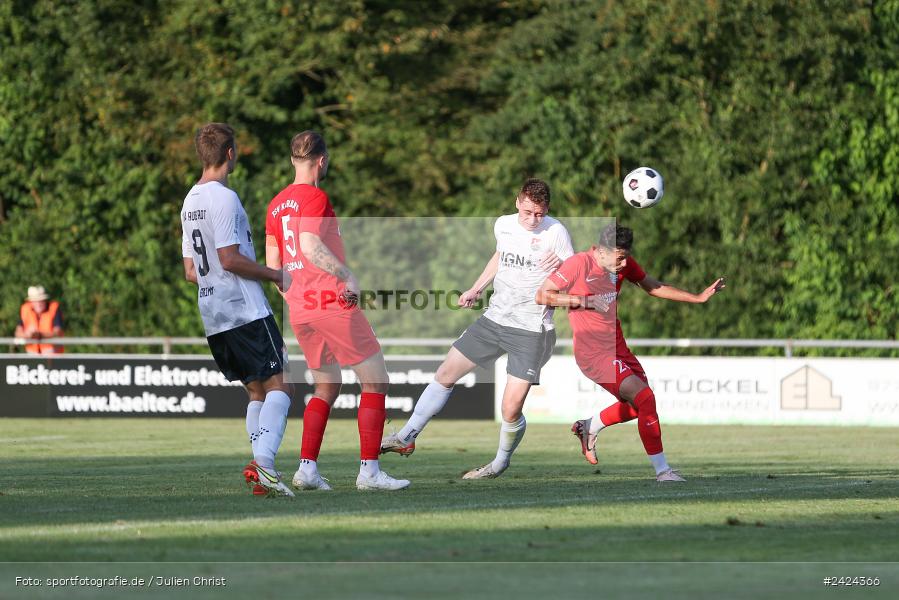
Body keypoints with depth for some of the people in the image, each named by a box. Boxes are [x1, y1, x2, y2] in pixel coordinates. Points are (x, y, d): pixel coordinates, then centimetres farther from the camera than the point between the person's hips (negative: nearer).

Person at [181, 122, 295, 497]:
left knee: (257, 390, 15)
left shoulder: (190, 201, 16)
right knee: (279, 385, -9)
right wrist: (275, 275, -7)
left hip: (212, 317, 9)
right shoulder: (224, 198, -11)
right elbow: (230, 259, -18)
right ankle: (264, 463, -23)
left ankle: (258, 465, 9)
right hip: (246, 311, -9)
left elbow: (190, 271, 19)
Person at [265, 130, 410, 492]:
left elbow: (272, 265, 15)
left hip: (299, 309, 8)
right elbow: (311, 246, -25)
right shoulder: (315, 197, -10)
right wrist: (348, 275, -22)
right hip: (332, 302, -8)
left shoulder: (276, 204, 13)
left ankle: (307, 469, 9)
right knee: (375, 380, -1)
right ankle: (369, 471, -7)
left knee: (326, 387, 20)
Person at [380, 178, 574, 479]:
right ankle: (406, 438, 21)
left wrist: (561, 268, -32)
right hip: (494, 319, 6)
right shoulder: (503, 225, 4)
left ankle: (501, 463, 18)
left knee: (510, 409, -9)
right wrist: (476, 288, 25)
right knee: (445, 374, 9)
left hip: (531, 330, -6)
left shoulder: (555, 232, -13)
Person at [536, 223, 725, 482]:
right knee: (645, 397, -17)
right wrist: (586, 300, -22)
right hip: (593, 352, -8)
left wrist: (698, 297, 10)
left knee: (638, 405, 15)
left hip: (617, 347, 8)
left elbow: (654, 287, 16)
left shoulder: (624, 265, 3)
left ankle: (588, 427, 36)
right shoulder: (578, 264, -17)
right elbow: (541, 296, -15)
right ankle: (662, 470, -12)